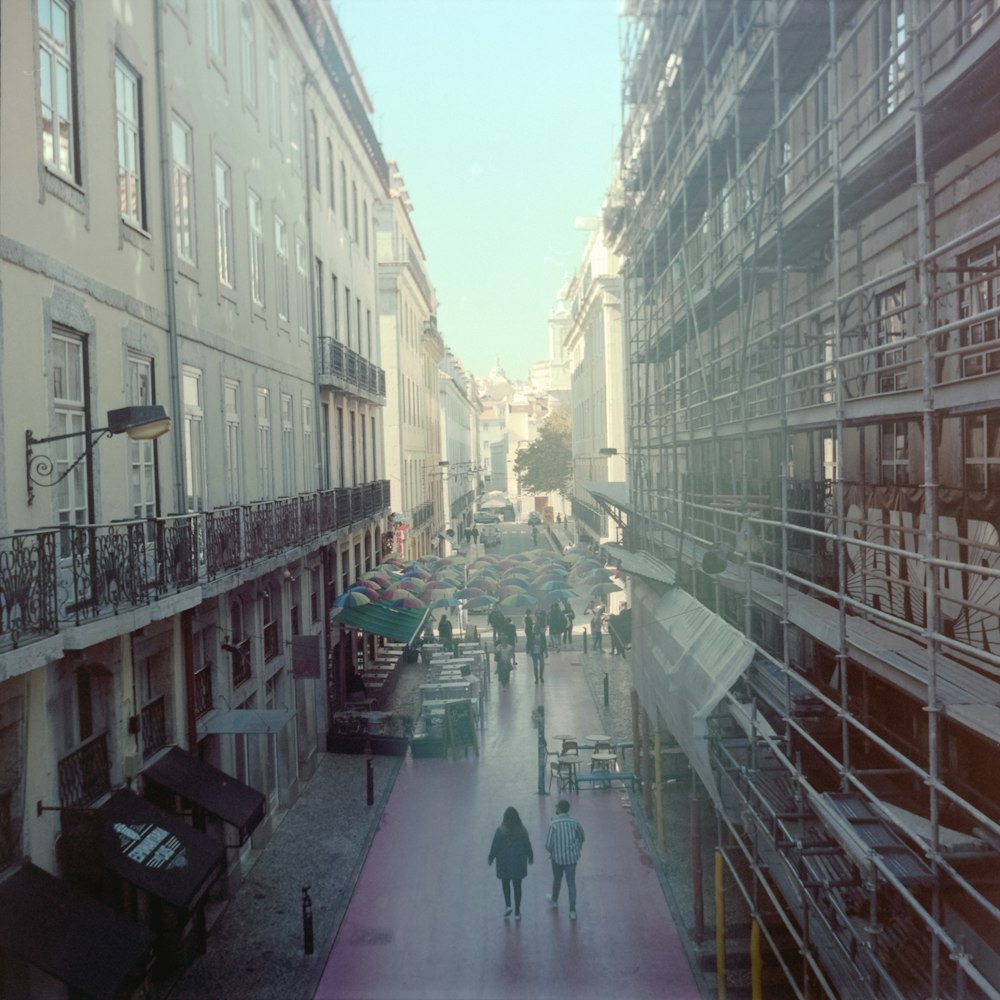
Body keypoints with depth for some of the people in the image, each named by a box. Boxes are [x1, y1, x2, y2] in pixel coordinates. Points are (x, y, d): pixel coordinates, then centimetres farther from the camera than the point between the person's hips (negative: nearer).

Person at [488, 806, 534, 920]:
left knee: (505, 883, 22)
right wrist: (530, 857, 14)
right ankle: (517, 912, 18)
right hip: (518, 863, 2)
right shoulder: (522, 830, -12)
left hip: (504, 863, -2)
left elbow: (494, 846, -12)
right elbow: (528, 845, -3)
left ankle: (508, 905, 8)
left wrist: (490, 858, 5)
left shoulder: (500, 831, -19)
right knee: (517, 885, 14)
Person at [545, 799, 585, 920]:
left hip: (557, 857, -2)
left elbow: (548, 844, -16)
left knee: (557, 880, 22)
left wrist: (551, 851, 6)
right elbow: (581, 837, 6)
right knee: (571, 883, 9)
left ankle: (554, 900, 46)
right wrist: (578, 848, 24)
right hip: (572, 857, 2)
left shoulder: (553, 824, -20)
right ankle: (572, 911, 6)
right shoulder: (574, 821, -9)